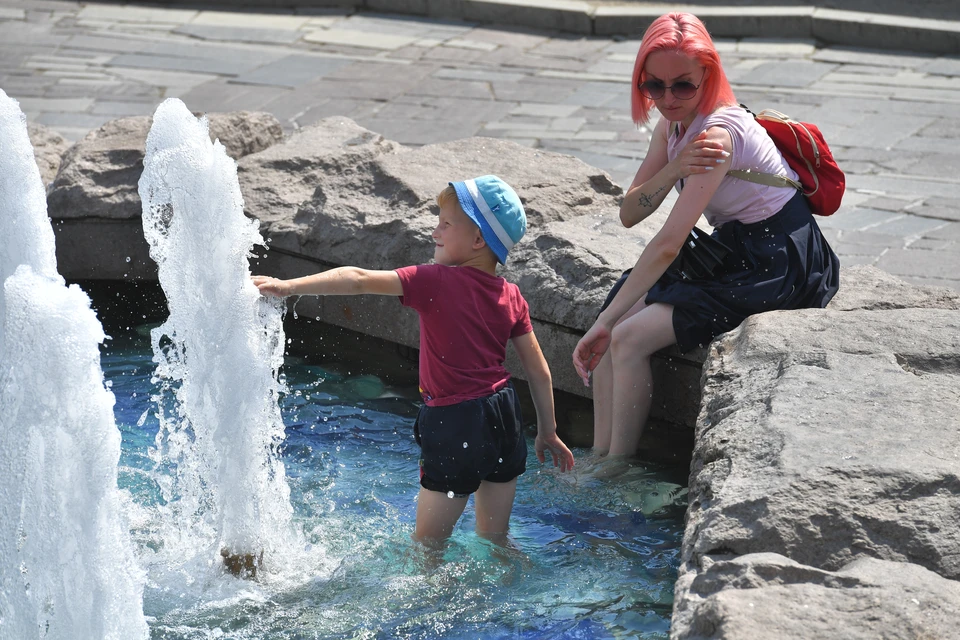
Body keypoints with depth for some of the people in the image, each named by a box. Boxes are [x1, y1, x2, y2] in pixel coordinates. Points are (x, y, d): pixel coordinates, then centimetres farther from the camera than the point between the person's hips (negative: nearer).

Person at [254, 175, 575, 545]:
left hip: (455, 423, -6)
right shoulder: (511, 296, 3)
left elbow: (359, 280, -19)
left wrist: (288, 286, -18)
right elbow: (539, 371, 7)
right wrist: (548, 432, 17)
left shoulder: (436, 282, -14)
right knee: (495, 539, 21)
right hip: (503, 416, 6)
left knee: (426, 548, 8)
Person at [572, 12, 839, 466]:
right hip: (731, 250, 9)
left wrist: (606, 322, -28)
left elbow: (667, 246, -30)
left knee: (628, 338, -20)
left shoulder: (718, 133, -26)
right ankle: (599, 462, -4)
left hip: (776, 265, -9)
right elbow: (629, 215, -3)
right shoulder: (673, 125, 2)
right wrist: (672, 170, -23)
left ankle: (617, 471, -6)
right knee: (612, 330, -8)